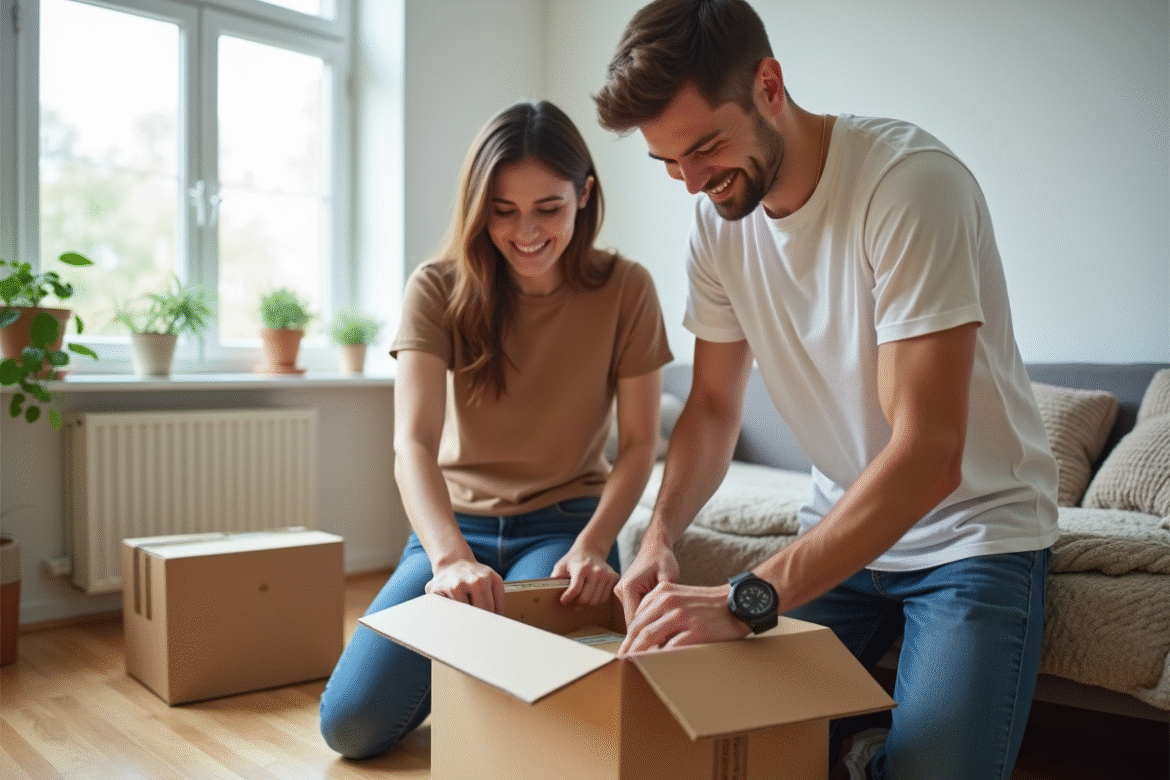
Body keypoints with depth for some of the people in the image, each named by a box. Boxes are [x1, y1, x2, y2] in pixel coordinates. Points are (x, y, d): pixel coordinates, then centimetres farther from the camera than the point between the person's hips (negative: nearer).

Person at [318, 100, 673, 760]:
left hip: (566, 524, 0)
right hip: (457, 525, 1)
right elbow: (413, 441, -22)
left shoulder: (625, 290, -8)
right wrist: (452, 558, -41)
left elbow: (639, 443, -6)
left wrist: (592, 545, -24)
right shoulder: (438, 290, -10)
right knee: (351, 725, -11)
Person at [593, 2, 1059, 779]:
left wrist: (748, 598, -38)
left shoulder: (909, 180, -25)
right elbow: (713, 405, 3)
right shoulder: (719, 217, -5)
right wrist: (660, 537, -16)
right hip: (844, 523, 5)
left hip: (975, 529, -5)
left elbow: (929, 455, -32)